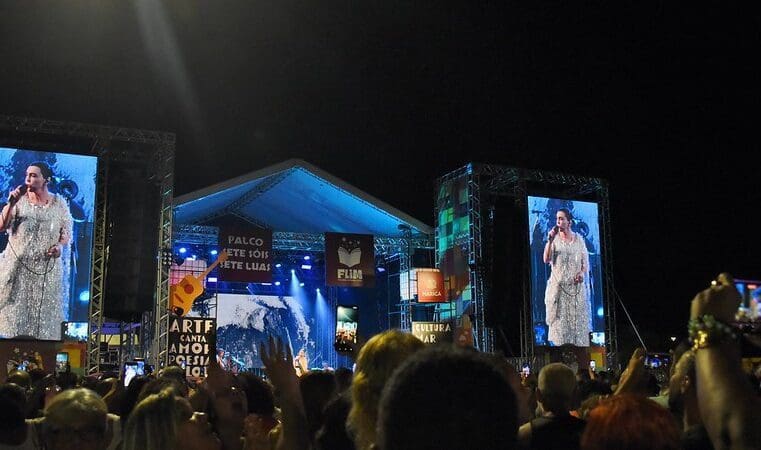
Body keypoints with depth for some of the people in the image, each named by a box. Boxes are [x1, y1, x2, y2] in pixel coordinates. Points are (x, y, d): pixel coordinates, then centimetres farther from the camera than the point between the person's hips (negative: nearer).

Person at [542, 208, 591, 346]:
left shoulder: (578, 239, 6)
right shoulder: (554, 238, 2)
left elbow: (586, 262, 10)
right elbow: (546, 260, -9)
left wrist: (582, 272, -10)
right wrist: (550, 240, -17)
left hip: (576, 286, 1)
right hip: (558, 286, -1)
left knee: (577, 319, -1)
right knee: (559, 321, -3)